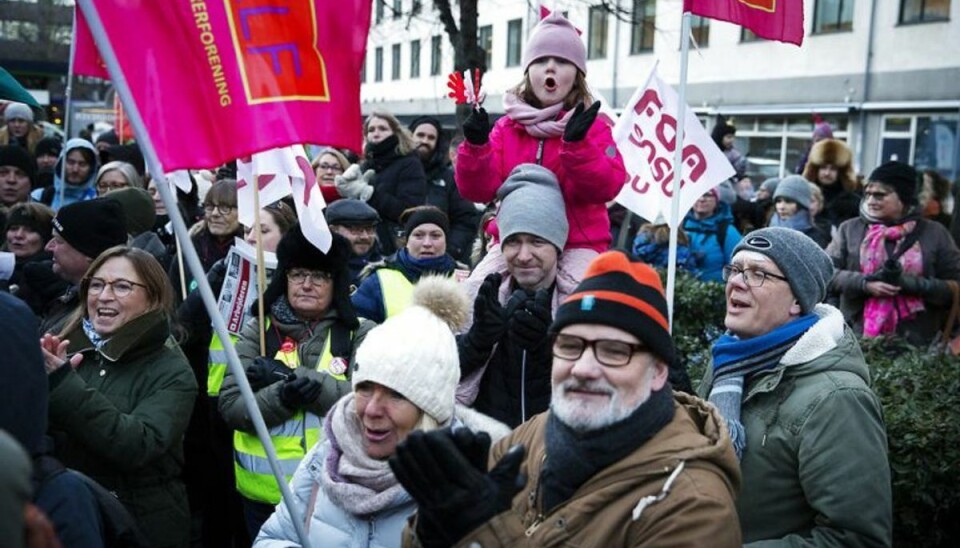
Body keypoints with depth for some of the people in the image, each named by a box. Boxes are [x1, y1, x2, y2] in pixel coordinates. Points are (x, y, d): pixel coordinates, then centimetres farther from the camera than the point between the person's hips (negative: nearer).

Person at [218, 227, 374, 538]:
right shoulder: (257, 331, 2)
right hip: (264, 492, 2)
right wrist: (281, 397, -25)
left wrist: (291, 376, -19)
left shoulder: (359, 334, -1)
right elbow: (230, 407, -5)